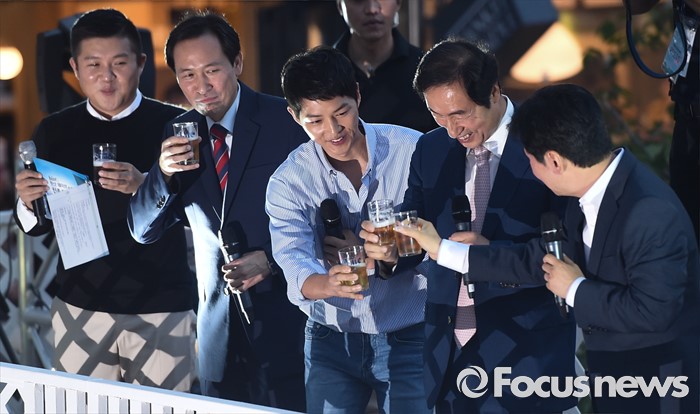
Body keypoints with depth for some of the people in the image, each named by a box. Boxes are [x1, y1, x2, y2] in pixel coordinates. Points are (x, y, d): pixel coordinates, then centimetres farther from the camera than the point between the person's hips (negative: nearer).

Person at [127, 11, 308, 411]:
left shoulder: (285, 120, -6)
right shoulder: (179, 133, 7)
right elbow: (143, 231, 5)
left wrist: (272, 258, -17)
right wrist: (164, 173, -13)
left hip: (284, 316, -4)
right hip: (219, 328, 4)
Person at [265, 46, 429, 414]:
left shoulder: (413, 151, -11)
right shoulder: (288, 183, -8)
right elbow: (295, 266, -23)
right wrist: (330, 284, -44)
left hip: (408, 337, -1)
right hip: (332, 338, 1)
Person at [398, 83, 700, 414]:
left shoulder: (651, 212, -27)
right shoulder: (588, 196, 2)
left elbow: (653, 310, -31)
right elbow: (545, 259, 14)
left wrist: (575, 289, -18)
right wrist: (443, 251, 15)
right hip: (609, 379, 9)